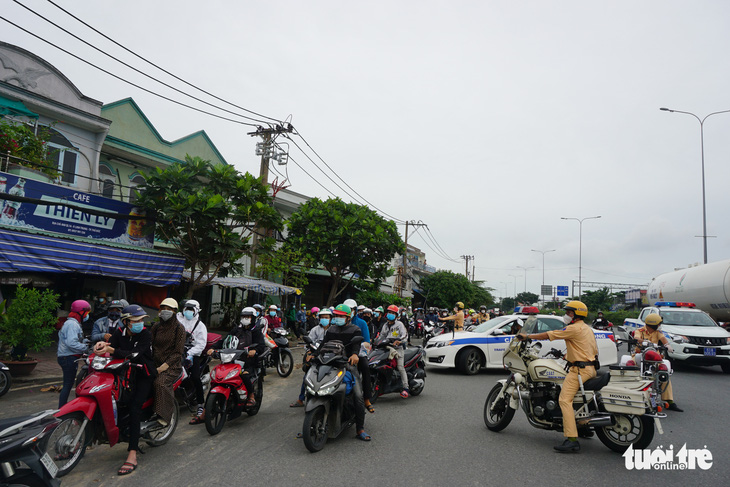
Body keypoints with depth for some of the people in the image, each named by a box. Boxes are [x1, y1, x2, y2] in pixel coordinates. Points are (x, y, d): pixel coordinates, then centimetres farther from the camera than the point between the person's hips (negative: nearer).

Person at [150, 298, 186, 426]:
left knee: (161, 382, -30)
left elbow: (178, 352, -7)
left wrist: (164, 366, -16)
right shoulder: (157, 326, 14)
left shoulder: (179, 328, -3)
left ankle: (164, 415, -26)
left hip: (172, 365, -5)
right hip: (156, 363, 5)